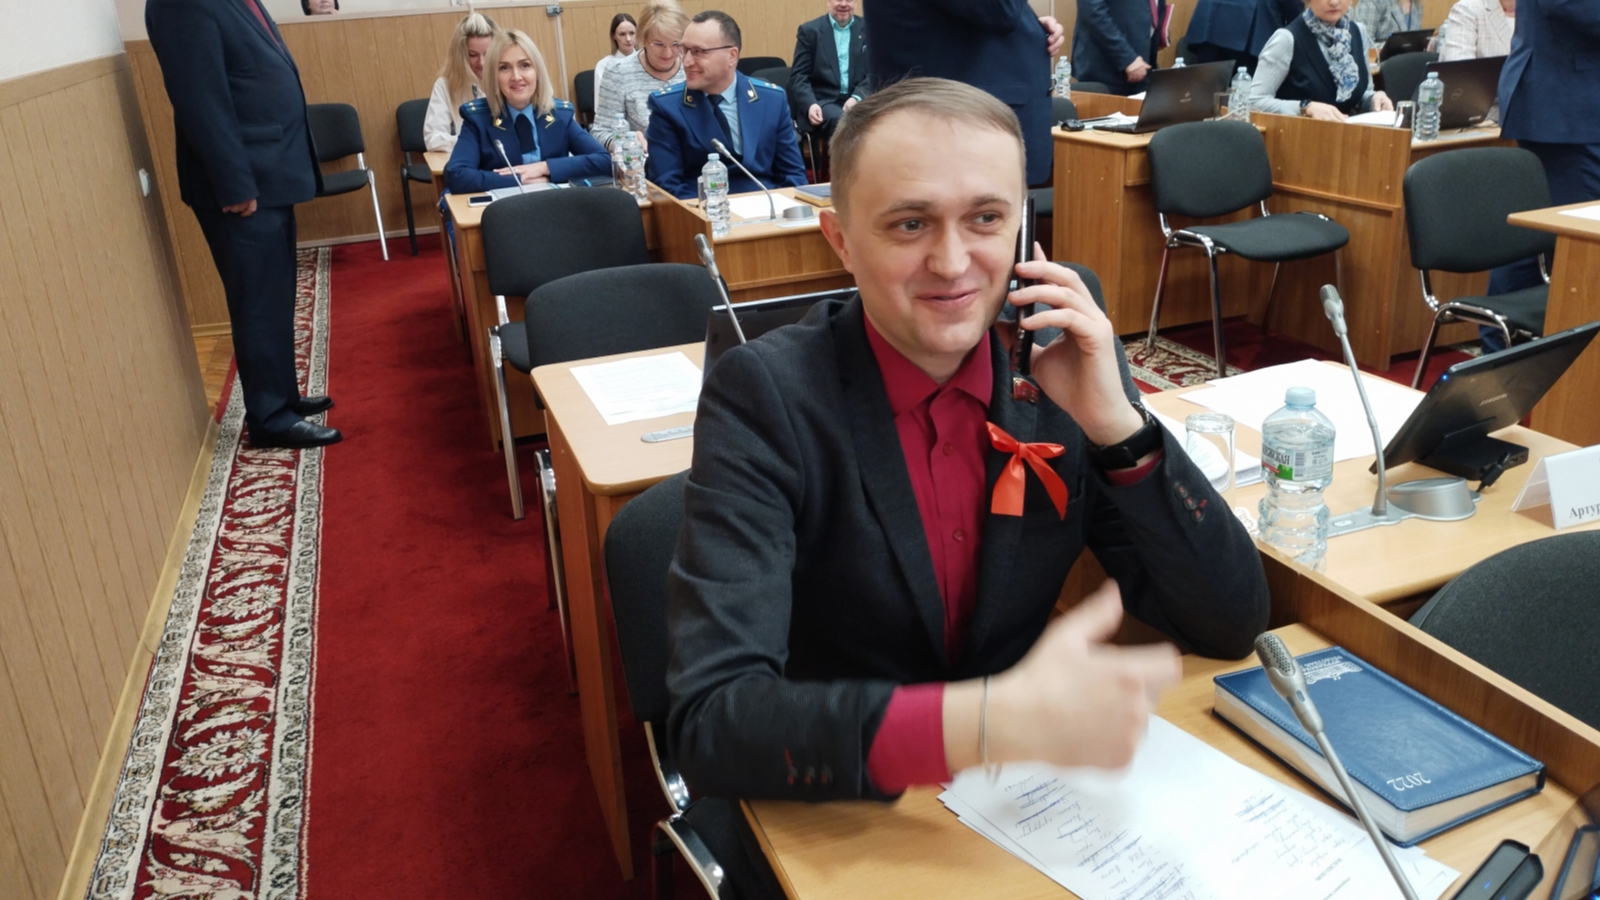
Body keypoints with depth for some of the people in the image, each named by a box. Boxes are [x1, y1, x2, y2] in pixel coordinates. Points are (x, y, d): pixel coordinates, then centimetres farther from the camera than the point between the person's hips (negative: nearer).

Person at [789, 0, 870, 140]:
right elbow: (799, 76, 3)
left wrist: (857, 97, -11)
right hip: (822, 101, -2)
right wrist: (810, 104, -16)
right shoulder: (810, 30, 7)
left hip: (859, 99, 2)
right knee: (841, 121, -35)